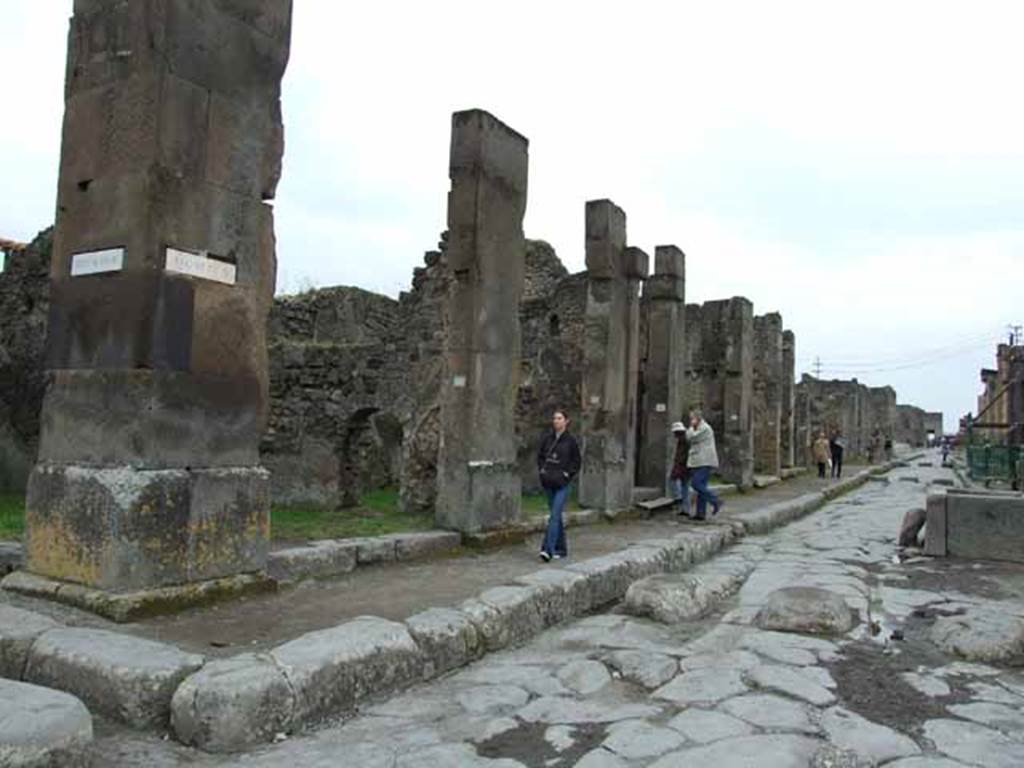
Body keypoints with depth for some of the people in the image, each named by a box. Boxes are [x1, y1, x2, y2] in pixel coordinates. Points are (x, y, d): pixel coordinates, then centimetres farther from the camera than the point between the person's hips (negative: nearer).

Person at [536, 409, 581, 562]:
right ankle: (561, 549, 22)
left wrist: (567, 474, -7)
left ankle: (548, 549, -16)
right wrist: (542, 470, 2)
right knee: (556, 516, 12)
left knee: (555, 515, -13)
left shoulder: (570, 440, -3)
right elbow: (539, 456, 16)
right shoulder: (546, 438, 6)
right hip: (548, 482, 4)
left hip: (562, 483, -4)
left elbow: (576, 462, 3)